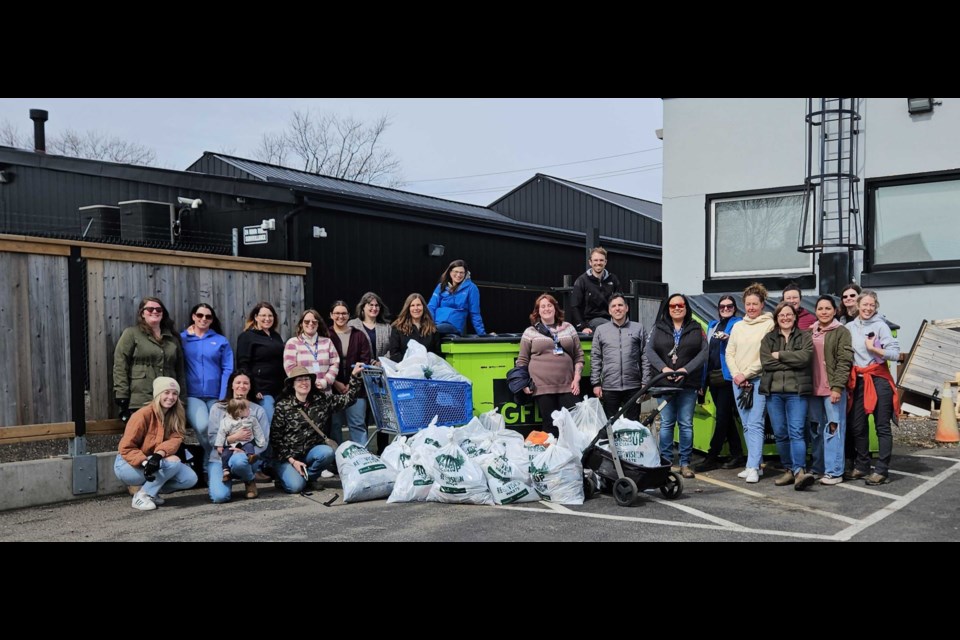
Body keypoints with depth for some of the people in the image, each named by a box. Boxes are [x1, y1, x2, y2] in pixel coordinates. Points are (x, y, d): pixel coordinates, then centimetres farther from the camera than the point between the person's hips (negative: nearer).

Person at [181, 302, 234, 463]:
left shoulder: (221, 341, 10)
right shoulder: (182, 338, 9)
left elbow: (227, 370, 3)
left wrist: (223, 398, -5)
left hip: (215, 396, 2)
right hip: (192, 395, -2)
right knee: (203, 427, -24)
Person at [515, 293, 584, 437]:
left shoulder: (568, 328, 14)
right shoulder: (530, 332, 9)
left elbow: (579, 356, 14)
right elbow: (522, 361, 9)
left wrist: (576, 379, 4)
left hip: (567, 387, 2)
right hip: (542, 387, -1)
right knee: (550, 426, -1)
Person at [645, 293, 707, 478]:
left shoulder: (696, 329, 9)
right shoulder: (658, 328, 9)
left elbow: (704, 352, -1)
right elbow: (649, 350, -1)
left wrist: (686, 369, -13)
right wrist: (663, 368, -16)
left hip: (688, 383, 0)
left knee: (686, 424, 3)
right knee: (666, 423, 2)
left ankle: (685, 463, 10)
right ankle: (665, 462, 9)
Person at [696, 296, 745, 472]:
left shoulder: (738, 324, 2)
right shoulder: (712, 325, 20)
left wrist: (728, 338, -30)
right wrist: (703, 379, 15)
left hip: (727, 376, -7)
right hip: (713, 377, 7)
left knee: (722, 416, -6)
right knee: (725, 416, 9)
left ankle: (712, 457, -5)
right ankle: (737, 455, 16)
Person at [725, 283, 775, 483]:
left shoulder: (769, 324, -4)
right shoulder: (738, 326, 14)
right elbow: (729, 353, 12)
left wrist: (746, 374, -10)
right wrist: (736, 374, -3)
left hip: (758, 380, -6)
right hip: (738, 381, 6)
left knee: (755, 424, -11)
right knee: (747, 425, 8)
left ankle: (753, 467, -11)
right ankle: (756, 464, 15)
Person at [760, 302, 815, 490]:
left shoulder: (804, 337, 8)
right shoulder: (768, 338, 13)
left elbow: (805, 357, -11)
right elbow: (765, 362, -3)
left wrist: (779, 355, -7)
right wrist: (792, 362, -7)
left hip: (796, 391, -3)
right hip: (773, 391, 3)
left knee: (796, 432, -12)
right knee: (780, 433, 6)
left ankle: (799, 471, -19)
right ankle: (788, 471, 15)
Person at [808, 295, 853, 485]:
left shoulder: (841, 332, -3)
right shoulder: (810, 332, 15)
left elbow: (844, 361, -9)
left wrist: (837, 387, -17)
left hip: (833, 389, -6)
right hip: (814, 389, 6)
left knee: (833, 429, -5)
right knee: (817, 429, 12)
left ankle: (834, 472, 0)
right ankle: (817, 468, 21)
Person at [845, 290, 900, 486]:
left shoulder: (880, 326, -4)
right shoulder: (849, 327, 9)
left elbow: (895, 354, -10)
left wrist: (873, 349, -15)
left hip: (878, 379, -5)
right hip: (857, 381, 5)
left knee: (882, 426, -2)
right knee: (857, 426, 9)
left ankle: (882, 471, 1)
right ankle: (861, 467, 22)